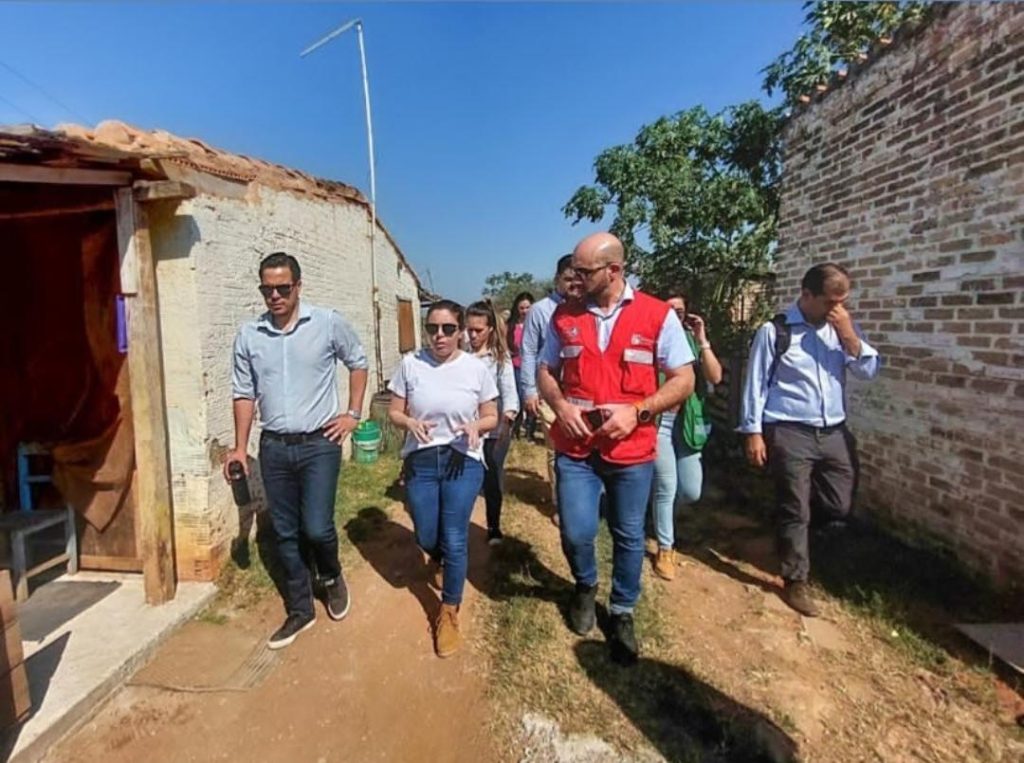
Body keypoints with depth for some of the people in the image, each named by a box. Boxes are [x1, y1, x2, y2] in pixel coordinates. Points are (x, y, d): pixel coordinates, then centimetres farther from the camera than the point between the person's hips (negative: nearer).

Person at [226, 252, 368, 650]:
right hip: (273, 447, 3)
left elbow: (358, 362, 7)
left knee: (317, 528, -8)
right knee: (285, 534, 11)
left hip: (319, 443, -3)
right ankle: (300, 610, 29)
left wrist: (353, 414, 0)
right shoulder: (248, 335, 1)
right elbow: (244, 393, 7)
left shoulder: (329, 323, -6)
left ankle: (332, 577, 27)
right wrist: (240, 446, 2)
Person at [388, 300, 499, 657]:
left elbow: (491, 417, 2)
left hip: (464, 461, -1)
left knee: (455, 541, 2)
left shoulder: (477, 368, -6)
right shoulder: (410, 364, -5)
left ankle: (449, 615, 25)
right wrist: (410, 422, -19)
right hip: (420, 460, 2)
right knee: (426, 538, 13)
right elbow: (394, 411, 3)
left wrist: (476, 426, -20)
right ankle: (439, 557, 53)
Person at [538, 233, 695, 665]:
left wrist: (636, 411, -18)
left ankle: (622, 614, 39)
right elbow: (545, 371, 10)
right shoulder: (564, 316, 1)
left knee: (629, 537, 14)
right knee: (576, 534, 2)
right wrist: (560, 406, -10)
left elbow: (683, 380, -4)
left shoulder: (657, 315, -7)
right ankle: (585, 587, 37)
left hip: (632, 451, -1)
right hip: (576, 448, 2)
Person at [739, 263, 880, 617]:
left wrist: (849, 335, -11)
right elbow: (756, 383, -7)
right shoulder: (774, 331, -8)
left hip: (834, 432, 5)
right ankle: (796, 581, 20)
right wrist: (753, 431, -9)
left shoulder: (843, 329, 8)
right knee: (795, 511, 4)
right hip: (790, 434, -5)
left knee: (839, 506, 11)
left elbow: (869, 370, 3)